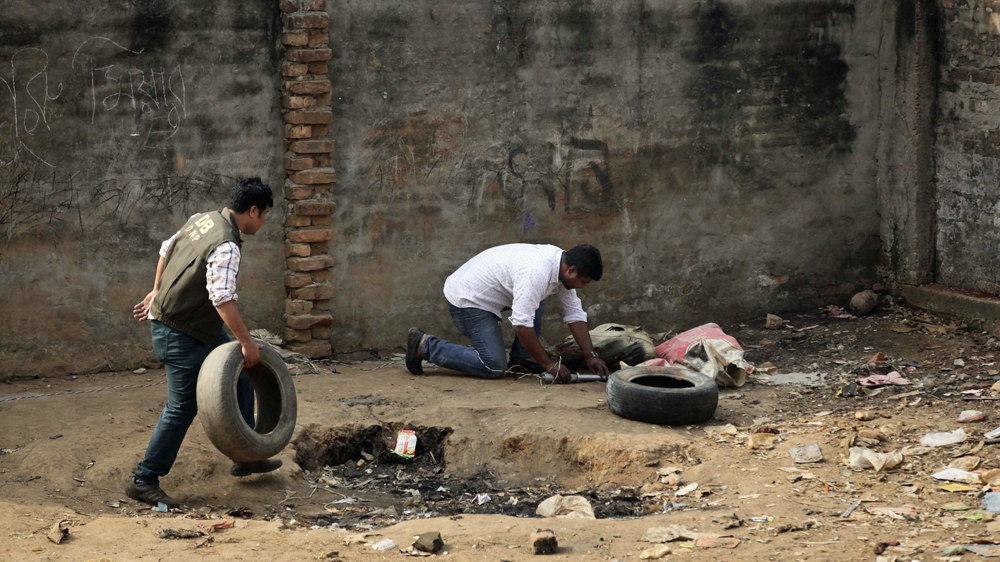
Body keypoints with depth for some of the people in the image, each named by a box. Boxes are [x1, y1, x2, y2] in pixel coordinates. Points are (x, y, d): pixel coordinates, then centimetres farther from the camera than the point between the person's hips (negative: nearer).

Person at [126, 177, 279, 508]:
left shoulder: (202, 219, 4)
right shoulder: (226, 247, -25)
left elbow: (166, 250, 18)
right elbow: (223, 300, -34)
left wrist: (157, 291, 29)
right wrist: (247, 342, -28)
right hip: (180, 335, -10)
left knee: (240, 378, 16)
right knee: (183, 407, -6)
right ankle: (144, 481, 2)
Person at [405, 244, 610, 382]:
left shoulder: (562, 265, -1)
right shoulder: (537, 273, -31)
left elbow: (575, 314, 5)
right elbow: (522, 325, -32)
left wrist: (591, 356, -1)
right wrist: (549, 364, -24)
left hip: (483, 290, 10)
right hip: (467, 300, -10)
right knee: (494, 367, -15)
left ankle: (520, 359, 12)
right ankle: (424, 345, -7)